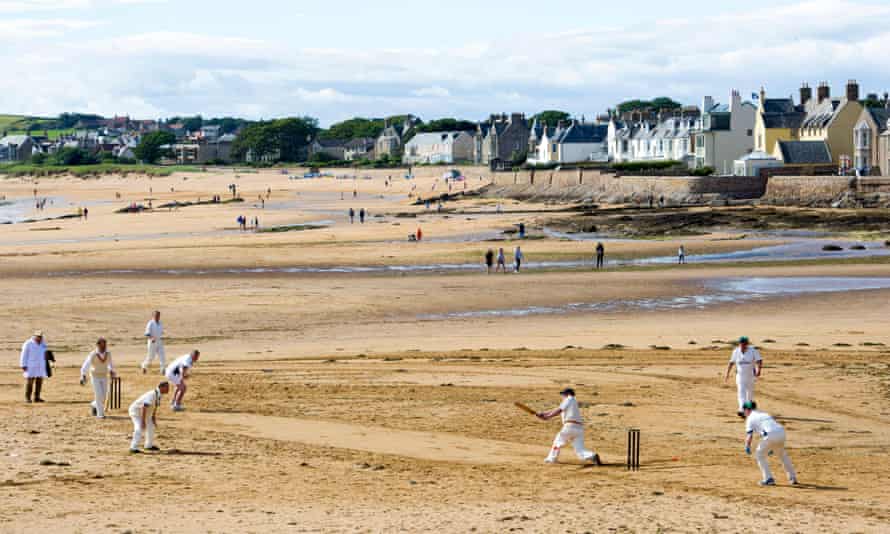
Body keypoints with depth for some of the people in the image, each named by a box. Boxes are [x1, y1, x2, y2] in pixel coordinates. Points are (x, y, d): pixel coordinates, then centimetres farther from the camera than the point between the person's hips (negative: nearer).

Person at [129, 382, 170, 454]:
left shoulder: (159, 395, -2)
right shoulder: (152, 395, -31)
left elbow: (154, 407, 13)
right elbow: (144, 407, -36)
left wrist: (154, 420, 16)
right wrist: (143, 421, -35)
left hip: (145, 412, 10)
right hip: (136, 410, -10)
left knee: (150, 427, 19)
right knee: (139, 428, -24)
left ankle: (149, 445, 34)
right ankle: (133, 448, -25)